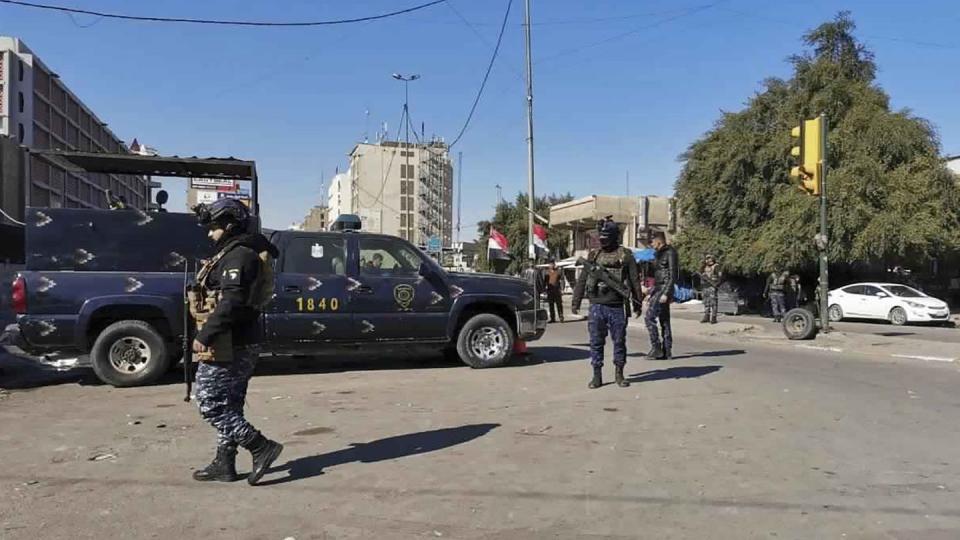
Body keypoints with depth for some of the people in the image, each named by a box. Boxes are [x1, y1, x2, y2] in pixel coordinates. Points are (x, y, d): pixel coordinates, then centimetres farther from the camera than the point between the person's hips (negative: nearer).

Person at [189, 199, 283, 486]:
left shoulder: (239, 255, -14)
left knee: (211, 405, -6)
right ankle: (224, 464, 21)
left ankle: (262, 447, -5)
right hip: (238, 344, 11)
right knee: (228, 406, 13)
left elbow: (231, 302, -25)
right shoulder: (235, 253, 19)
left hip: (226, 346, -11)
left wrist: (205, 335, -24)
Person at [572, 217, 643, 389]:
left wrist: (637, 302, 0)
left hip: (617, 308, -2)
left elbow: (635, 280, 3)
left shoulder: (625, 255, 1)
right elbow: (582, 280, 11)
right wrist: (576, 302, 8)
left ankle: (619, 374, 17)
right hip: (596, 307, 2)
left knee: (619, 341, 5)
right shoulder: (593, 255, 9)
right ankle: (597, 375, 11)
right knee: (596, 342, 3)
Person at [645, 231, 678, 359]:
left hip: (665, 289, -9)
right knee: (664, 321, 9)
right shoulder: (659, 254, 17)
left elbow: (673, 275, -16)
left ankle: (656, 348, -10)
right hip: (658, 288, 9)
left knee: (649, 318, -14)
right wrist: (650, 293, 21)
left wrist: (666, 294, -22)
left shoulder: (670, 253, -10)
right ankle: (667, 352, 11)